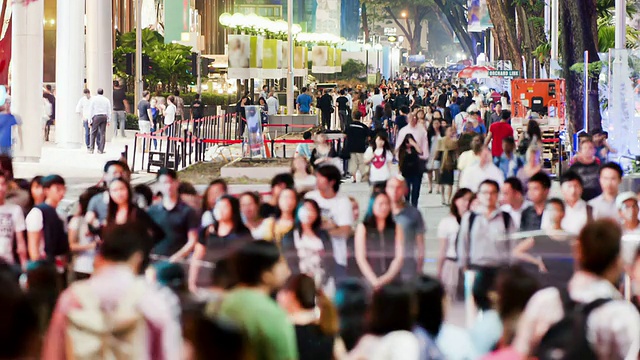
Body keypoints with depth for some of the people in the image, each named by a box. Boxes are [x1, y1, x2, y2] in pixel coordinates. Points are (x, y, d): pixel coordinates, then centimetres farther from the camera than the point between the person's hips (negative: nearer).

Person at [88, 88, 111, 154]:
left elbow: (91, 110, 3)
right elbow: (109, 111, 9)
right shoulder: (106, 100, 10)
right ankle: (101, 150, 0)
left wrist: (90, 121, 4)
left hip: (96, 116, -2)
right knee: (102, 133, 2)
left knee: (93, 133, 2)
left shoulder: (94, 99, 5)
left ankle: (91, 149, -4)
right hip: (104, 116, 2)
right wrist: (109, 120, 13)